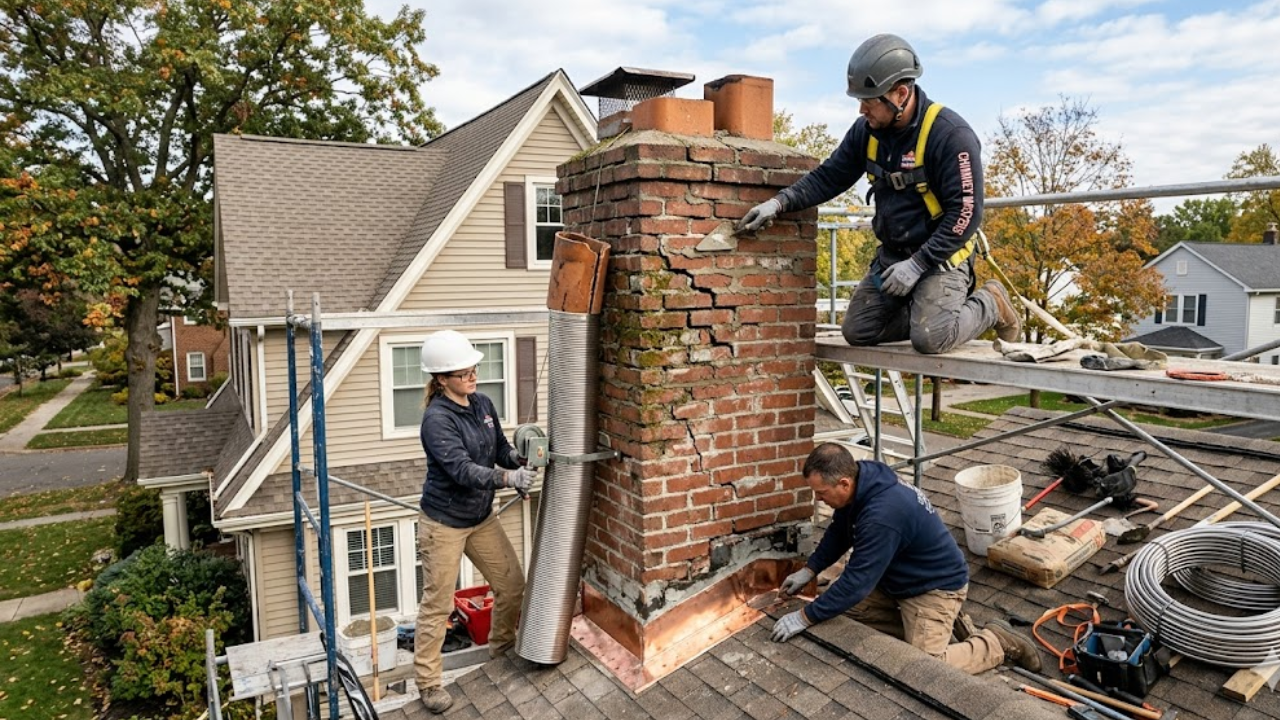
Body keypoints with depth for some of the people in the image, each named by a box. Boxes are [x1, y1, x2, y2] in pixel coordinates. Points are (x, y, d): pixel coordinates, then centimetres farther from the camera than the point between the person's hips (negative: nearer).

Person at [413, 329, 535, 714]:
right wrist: (510, 478, -39)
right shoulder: (437, 419, -23)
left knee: (512, 583, 14)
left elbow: (501, 449, 7)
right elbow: (462, 470, -31)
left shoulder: (483, 405, -1)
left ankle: (501, 645, 40)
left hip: (481, 517, 7)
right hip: (444, 523, -7)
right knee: (437, 604, 4)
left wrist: (521, 460, -11)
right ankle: (428, 682, 21)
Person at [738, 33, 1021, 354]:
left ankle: (990, 305, 7)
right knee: (857, 331, -1)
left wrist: (917, 264, -24)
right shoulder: (867, 130, -2)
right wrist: (780, 202, -9)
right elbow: (829, 177, 6)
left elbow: (966, 213, -22)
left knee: (930, 339, -24)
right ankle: (932, 310, 17)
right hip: (892, 253, 6)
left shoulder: (951, 134, -21)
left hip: (939, 255, -6)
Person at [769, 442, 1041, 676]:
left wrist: (805, 617, -25)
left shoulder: (883, 514, -38)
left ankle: (998, 642, 5)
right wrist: (809, 570, 4)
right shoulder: (862, 482, -10)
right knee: (850, 611, 3)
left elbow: (856, 582, -32)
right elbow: (838, 533, 9)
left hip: (936, 586, -9)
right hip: (899, 578, 9)